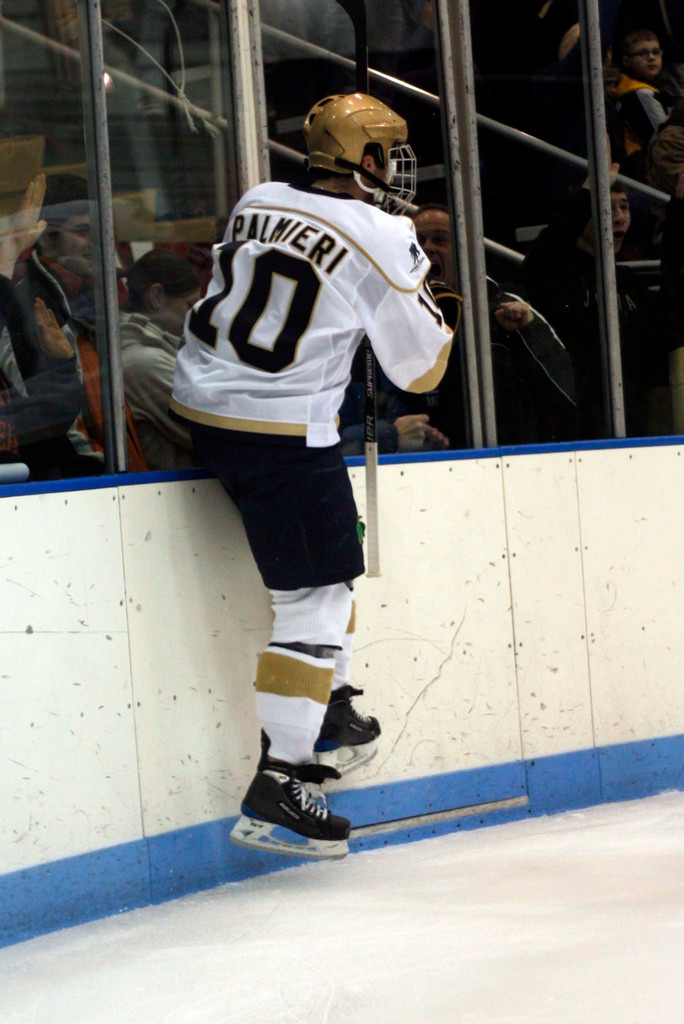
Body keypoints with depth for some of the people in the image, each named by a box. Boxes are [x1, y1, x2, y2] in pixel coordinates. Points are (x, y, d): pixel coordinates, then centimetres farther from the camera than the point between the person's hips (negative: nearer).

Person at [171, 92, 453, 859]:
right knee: (314, 601, -3)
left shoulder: (255, 204, 9)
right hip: (281, 432, -8)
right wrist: (433, 314, 19)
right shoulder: (382, 241, -9)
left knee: (331, 547, 24)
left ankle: (331, 717, 28)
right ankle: (275, 788, -6)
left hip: (203, 409, 8)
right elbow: (420, 369, -1)